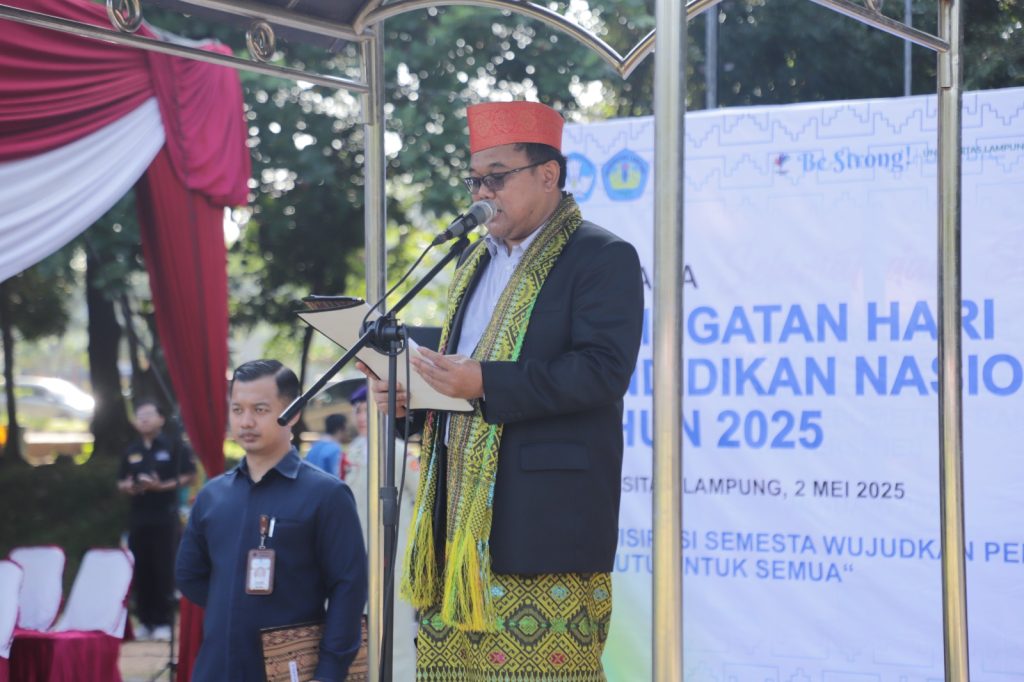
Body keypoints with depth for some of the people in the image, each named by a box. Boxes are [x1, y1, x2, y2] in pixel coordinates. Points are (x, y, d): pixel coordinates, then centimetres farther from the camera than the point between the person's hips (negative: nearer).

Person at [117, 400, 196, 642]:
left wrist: (162, 486, -16)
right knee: (141, 571, 4)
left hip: (166, 517, -5)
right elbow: (121, 482, 19)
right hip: (139, 517, 5)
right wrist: (128, 487, -5)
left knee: (164, 570, -5)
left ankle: (164, 622, 0)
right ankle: (145, 621, 10)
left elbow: (189, 477, -4)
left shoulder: (174, 447, -2)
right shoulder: (131, 452, 13)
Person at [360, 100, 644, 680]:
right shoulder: (476, 262, 22)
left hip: (544, 516, -7)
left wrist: (485, 384, -22)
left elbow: (604, 369, -16)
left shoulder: (603, 258, -3)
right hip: (461, 507, 8)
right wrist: (410, 392, 7)